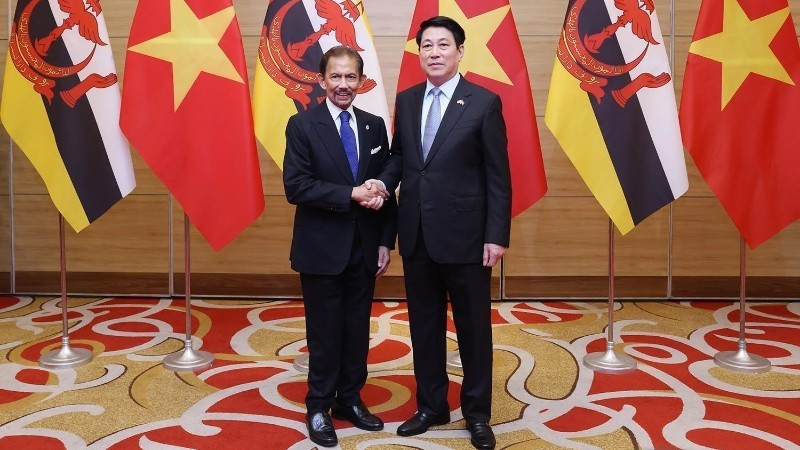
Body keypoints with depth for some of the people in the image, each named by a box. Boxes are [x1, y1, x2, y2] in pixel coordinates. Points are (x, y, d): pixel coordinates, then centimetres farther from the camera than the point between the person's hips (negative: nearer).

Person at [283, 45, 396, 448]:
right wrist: (351, 194, -21)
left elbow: (385, 188, 8)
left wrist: (386, 241, 2)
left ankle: (350, 399, 30)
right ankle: (318, 407, 22)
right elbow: (295, 187, -15)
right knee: (324, 332, 6)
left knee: (358, 329, 13)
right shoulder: (302, 125, -6)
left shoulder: (374, 126, 7)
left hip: (364, 248, 4)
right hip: (322, 249, -4)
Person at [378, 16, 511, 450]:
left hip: (464, 234, -4)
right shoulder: (405, 100, 8)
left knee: (473, 327, 8)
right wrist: (383, 183, -8)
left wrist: (497, 235, -11)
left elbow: (498, 175, -7)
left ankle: (477, 413, 24)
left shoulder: (485, 102, -6)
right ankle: (431, 405, 31)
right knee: (424, 324, 14)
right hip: (416, 233, 5)